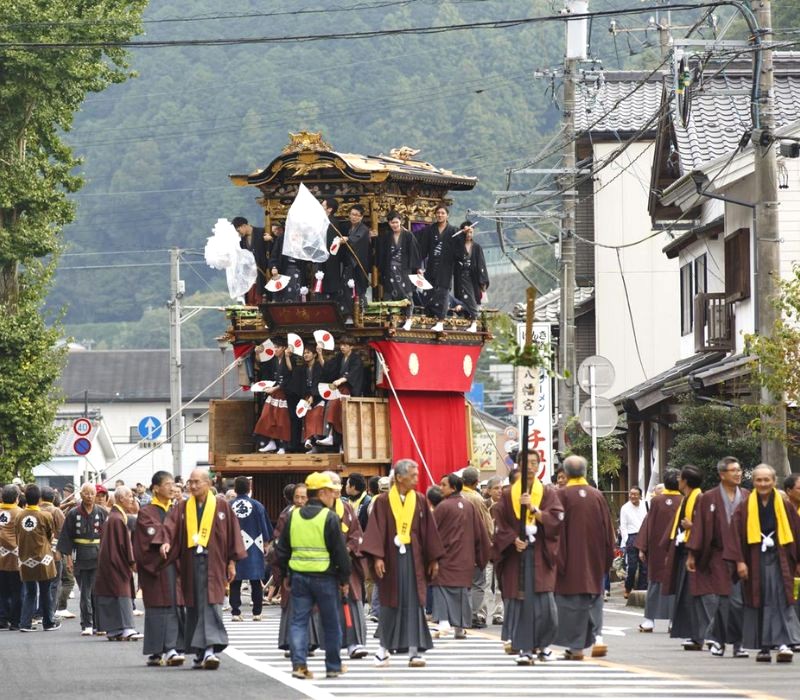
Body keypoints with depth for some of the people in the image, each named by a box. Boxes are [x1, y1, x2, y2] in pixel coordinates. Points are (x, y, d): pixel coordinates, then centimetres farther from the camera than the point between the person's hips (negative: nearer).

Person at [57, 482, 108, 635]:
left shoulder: (103, 513, 3)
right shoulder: (73, 514, 2)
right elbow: (67, 537, 4)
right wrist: (68, 557, -2)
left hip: (100, 557, 0)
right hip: (81, 558, 0)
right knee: (85, 593, 0)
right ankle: (87, 624, 3)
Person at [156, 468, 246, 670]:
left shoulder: (221, 507, 3)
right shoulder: (182, 508, 10)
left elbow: (232, 534, 4)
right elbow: (170, 526, -4)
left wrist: (232, 562, 0)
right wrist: (165, 542, -24)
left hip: (213, 564, -3)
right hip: (190, 564, 3)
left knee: (211, 605, -13)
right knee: (194, 607, 6)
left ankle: (211, 648, -20)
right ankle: (200, 653, 12)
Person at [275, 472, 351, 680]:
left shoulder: (293, 516, 4)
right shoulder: (330, 518, -11)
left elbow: (282, 549, 9)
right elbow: (340, 551, -10)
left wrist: (286, 575, 19)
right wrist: (344, 579, -1)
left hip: (298, 576, 4)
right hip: (325, 577, -4)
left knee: (298, 621, 6)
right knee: (331, 623, 9)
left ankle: (299, 663, -7)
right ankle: (333, 666, 17)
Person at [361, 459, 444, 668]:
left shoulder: (419, 500, 5)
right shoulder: (383, 502, -2)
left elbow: (428, 531, 8)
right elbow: (376, 530, -7)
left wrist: (434, 559, 7)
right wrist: (377, 557, -17)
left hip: (413, 558, 2)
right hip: (391, 557, -1)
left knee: (414, 603, -3)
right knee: (390, 603, 6)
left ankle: (415, 651, -1)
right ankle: (384, 648, 20)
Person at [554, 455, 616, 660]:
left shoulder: (562, 495, -10)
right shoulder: (597, 496, 2)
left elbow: (557, 528, -10)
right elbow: (607, 528, 7)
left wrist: (558, 559, -4)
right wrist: (606, 558, 15)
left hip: (570, 558, -4)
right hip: (594, 557, 4)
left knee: (571, 603, 3)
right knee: (593, 599, 13)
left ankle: (576, 647, 3)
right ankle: (597, 637, -4)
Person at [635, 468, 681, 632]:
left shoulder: (656, 501, -5)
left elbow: (648, 524, -3)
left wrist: (642, 548, 1)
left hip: (657, 550, 1)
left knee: (654, 583, 9)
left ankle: (649, 620, 7)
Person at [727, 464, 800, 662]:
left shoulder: (784, 506, 4)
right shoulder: (745, 508, 2)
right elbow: (737, 534, -2)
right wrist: (739, 561, -11)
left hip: (779, 561, -1)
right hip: (755, 562, 1)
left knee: (781, 601, -12)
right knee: (759, 604, 4)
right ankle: (763, 647, 10)